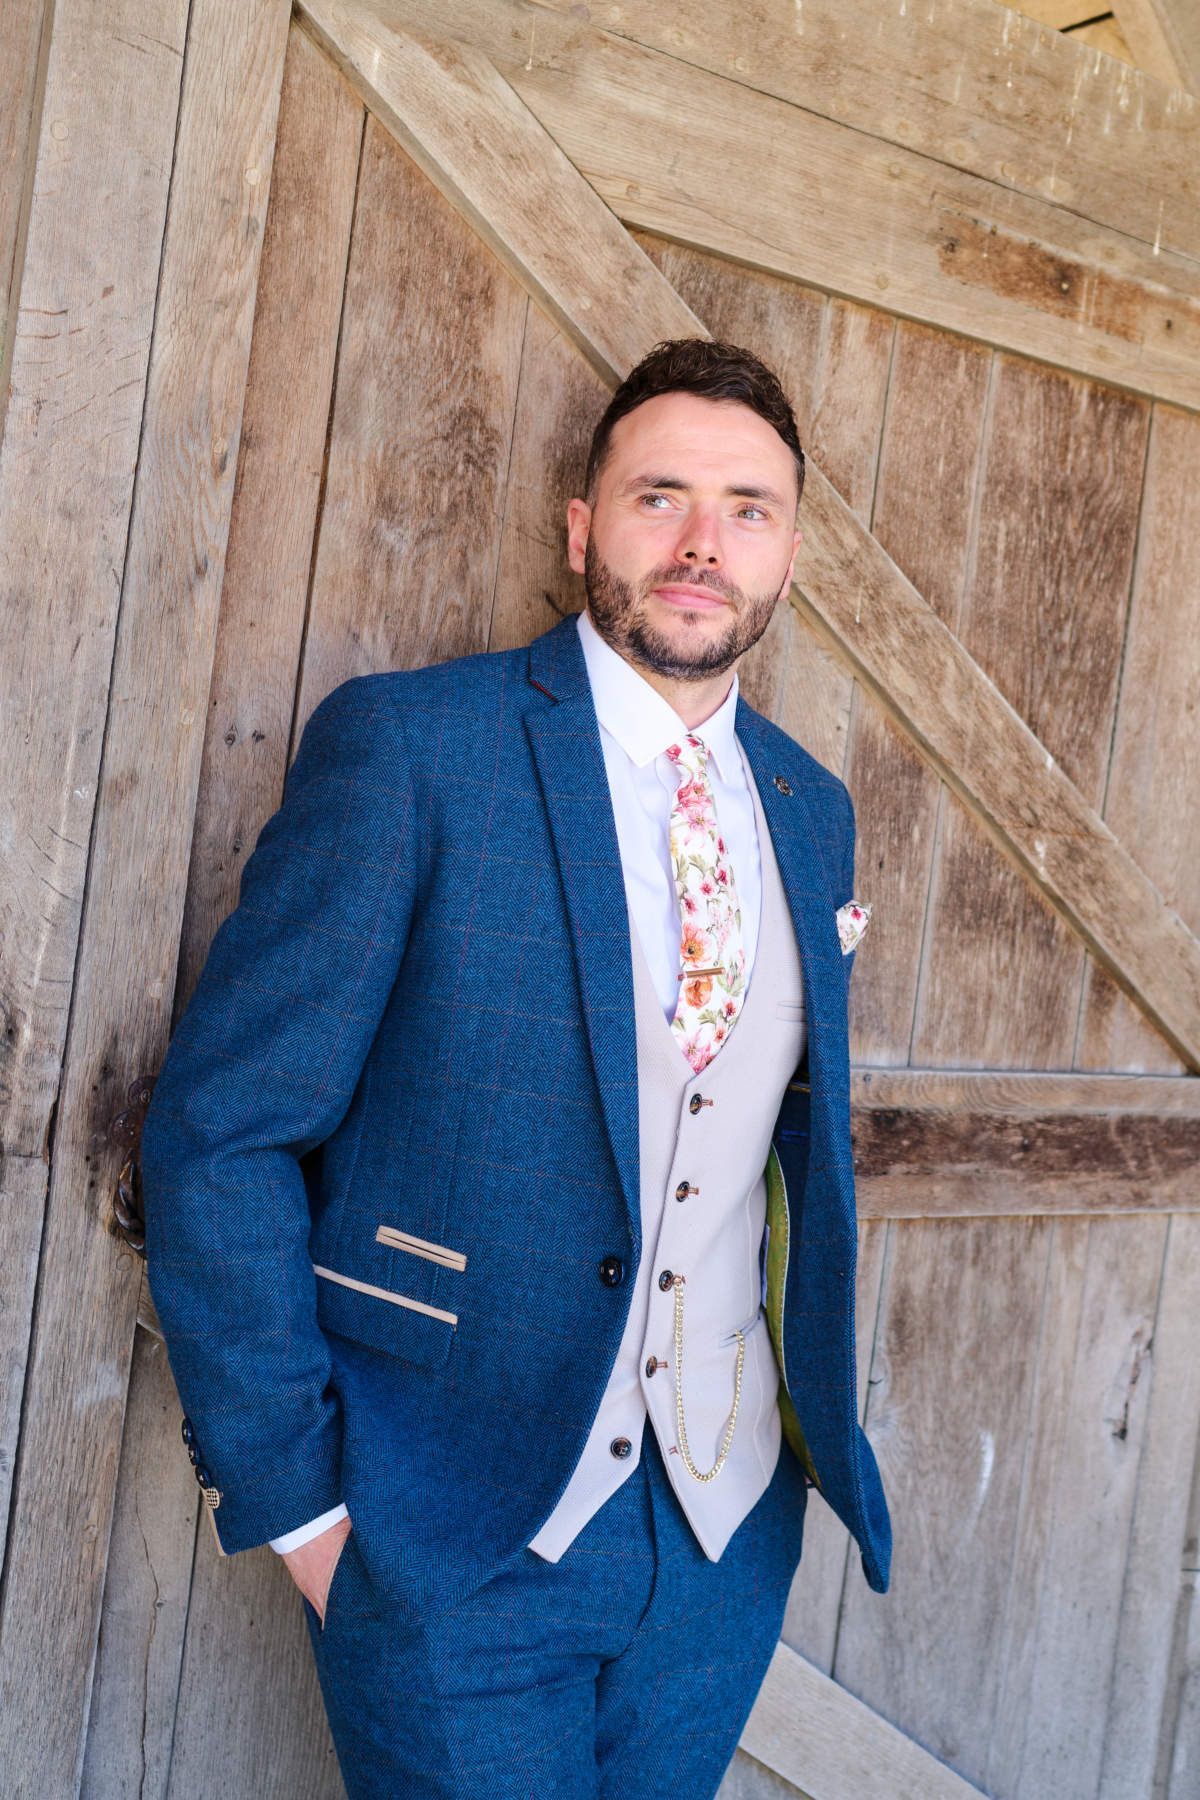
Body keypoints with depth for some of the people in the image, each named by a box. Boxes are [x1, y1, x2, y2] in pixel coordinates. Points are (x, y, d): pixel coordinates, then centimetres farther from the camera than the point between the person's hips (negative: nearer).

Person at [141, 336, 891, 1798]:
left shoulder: (812, 809, 5)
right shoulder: (404, 744, -13)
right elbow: (218, 1132, -13)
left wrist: (823, 1422, 13)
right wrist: (291, 1495, -12)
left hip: (728, 1523, 5)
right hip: (460, 1533, -5)